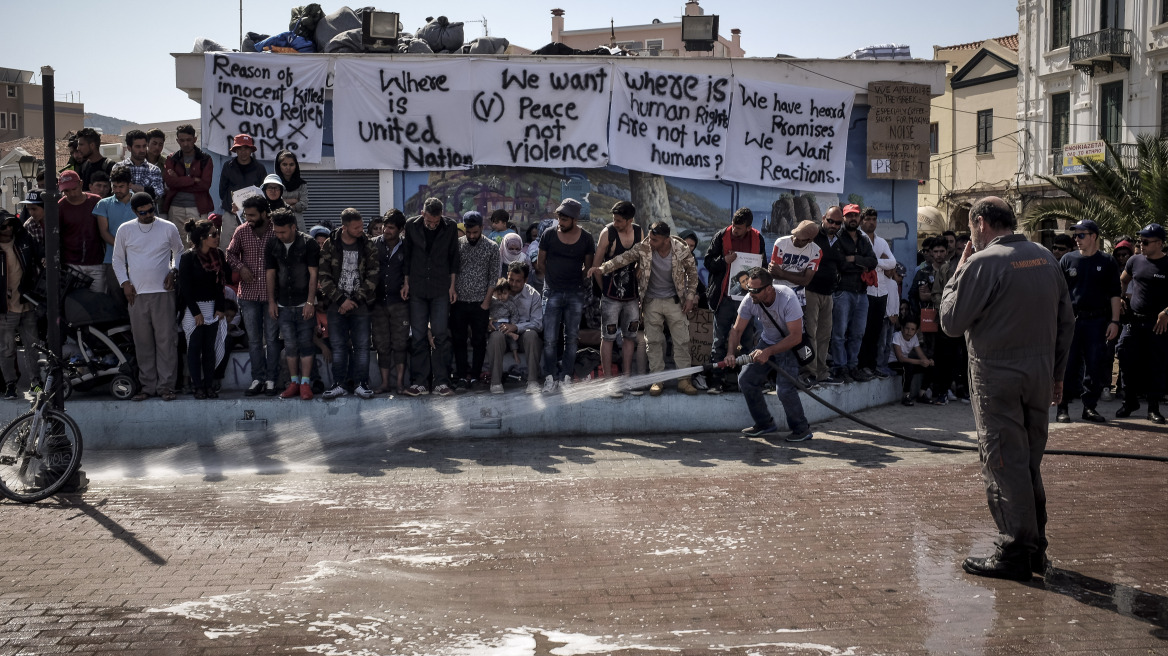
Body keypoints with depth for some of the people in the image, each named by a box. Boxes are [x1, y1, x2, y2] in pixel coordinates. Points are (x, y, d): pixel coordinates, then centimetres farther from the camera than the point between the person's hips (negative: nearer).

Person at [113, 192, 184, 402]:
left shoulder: (168, 228, 4)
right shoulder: (125, 230, 6)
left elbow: (179, 252, 16)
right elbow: (118, 259, 14)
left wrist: (173, 272, 0)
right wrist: (124, 282, 2)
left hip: (162, 292, -1)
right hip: (136, 294, 1)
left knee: (166, 339, -4)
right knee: (142, 342, 4)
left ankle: (166, 386, 1)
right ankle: (148, 386, 11)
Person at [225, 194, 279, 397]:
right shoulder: (241, 232, 2)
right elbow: (230, 253, 14)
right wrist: (241, 267, -4)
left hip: (272, 294, -3)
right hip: (249, 294, 3)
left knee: (272, 338, 3)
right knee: (254, 340, 7)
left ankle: (271, 380, 9)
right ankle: (258, 379, 13)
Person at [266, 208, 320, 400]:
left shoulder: (308, 243, -8)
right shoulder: (272, 245, 4)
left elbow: (313, 274, -8)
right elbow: (270, 274, 10)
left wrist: (310, 302, -12)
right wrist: (271, 301, 6)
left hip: (304, 304, -3)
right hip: (283, 304, 3)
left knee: (305, 343, -3)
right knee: (290, 344, 5)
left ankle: (305, 383, 2)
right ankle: (294, 382, 13)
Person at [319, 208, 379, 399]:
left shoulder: (368, 245, 1)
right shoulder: (330, 245, 0)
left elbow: (372, 276, -1)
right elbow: (324, 277, -2)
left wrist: (355, 300, -8)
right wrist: (341, 300, -9)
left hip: (360, 303, 0)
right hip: (336, 304, 0)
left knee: (362, 345, 0)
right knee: (338, 346, 2)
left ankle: (362, 384, 9)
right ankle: (339, 385, 9)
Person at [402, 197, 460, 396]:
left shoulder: (450, 227, -2)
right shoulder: (411, 225, -1)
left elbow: (454, 257, 5)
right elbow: (407, 255, 7)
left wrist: (452, 285, 2)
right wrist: (406, 282, 3)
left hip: (441, 289, -1)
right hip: (417, 288, 1)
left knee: (441, 335, -3)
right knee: (418, 336, 1)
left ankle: (441, 382, 0)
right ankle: (419, 382, 5)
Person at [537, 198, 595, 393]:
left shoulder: (586, 239, -1)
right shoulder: (549, 235, -1)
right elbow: (540, 264, 10)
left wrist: (576, 281, 7)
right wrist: (554, 278, 8)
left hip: (575, 294, 1)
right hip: (552, 293, -1)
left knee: (571, 338, 5)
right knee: (550, 339, -5)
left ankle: (566, 377, 12)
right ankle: (550, 377, 3)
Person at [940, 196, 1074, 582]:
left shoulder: (983, 262, -13)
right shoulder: (1046, 258, 8)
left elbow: (951, 323, -11)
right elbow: (1066, 321, 13)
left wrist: (957, 274, 0)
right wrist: (1057, 374, 19)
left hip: (998, 376, -7)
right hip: (1041, 373, 7)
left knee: (1004, 463, -1)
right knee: (1030, 462, 16)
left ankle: (1015, 554, 2)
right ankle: (1035, 547, 22)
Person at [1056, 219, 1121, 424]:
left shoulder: (1107, 262, 5)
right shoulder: (1068, 260, 6)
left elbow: (1115, 294, 6)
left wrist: (1114, 321, -2)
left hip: (1097, 321, 0)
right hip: (1071, 320, 0)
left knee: (1095, 365, 2)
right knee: (1067, 364, -2)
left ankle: (1090, 407, 12)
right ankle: (1063, 407, 5)